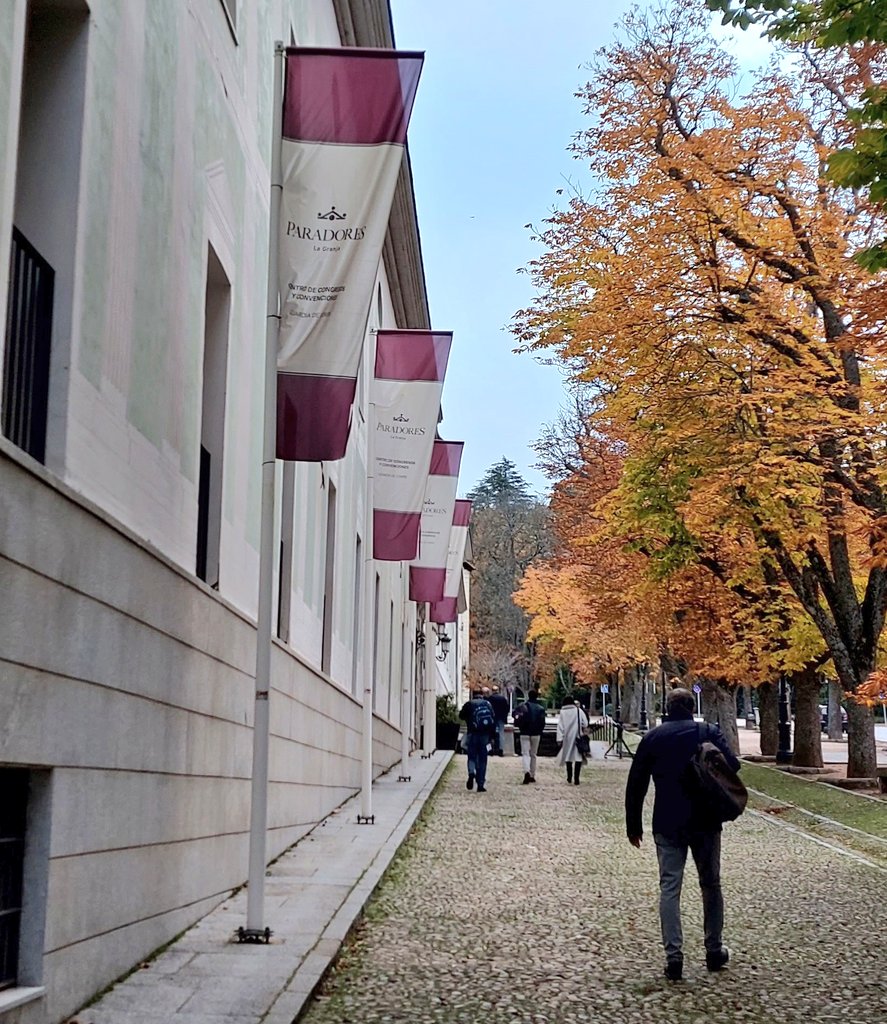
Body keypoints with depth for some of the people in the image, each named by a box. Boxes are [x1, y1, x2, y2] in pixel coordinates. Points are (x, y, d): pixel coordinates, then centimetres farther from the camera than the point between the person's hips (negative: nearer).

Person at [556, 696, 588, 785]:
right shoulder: (578, 710, -3)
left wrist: (560, 739, -2)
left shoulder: (562, 712, 0)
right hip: (577, 737, -2)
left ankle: (569, 777, 25)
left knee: (568, 757, 17)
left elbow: (560, 727, -3)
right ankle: (576, 778, -9)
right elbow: (585, 723, -1)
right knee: (578, 757, -1)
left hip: (567, 738, 2)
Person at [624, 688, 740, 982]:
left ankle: (673, 955, -9)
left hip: (667, 825, 0)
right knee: (710, 885, 14)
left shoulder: (653, 737, 5)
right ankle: (714, 951, 19)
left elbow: (636, 784, 5)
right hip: (705, 823, 0)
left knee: (669, 887, 1)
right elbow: (732, 765, -14)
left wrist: (633, 825, 11)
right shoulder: (709, 733, 1)